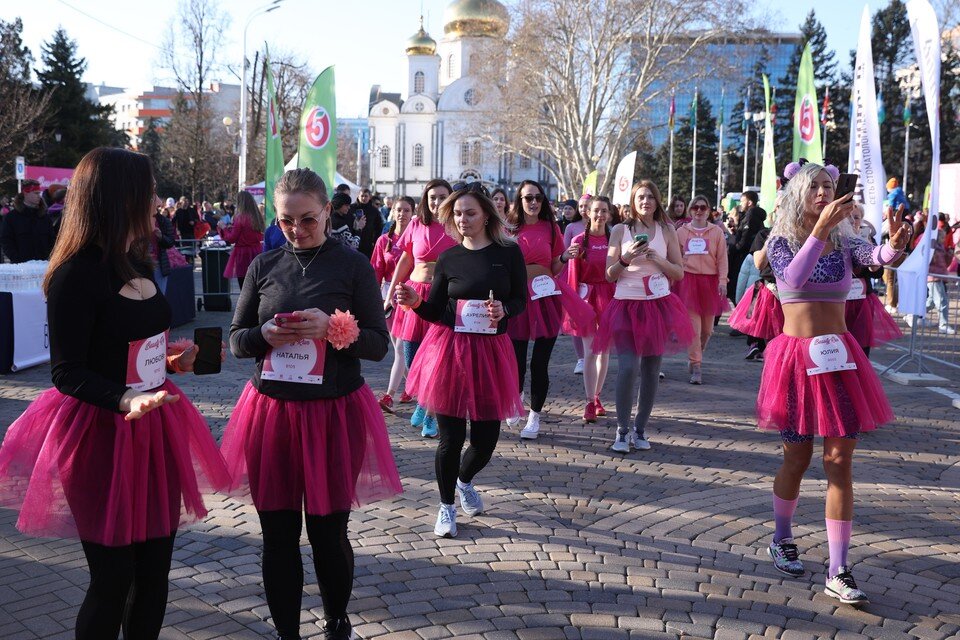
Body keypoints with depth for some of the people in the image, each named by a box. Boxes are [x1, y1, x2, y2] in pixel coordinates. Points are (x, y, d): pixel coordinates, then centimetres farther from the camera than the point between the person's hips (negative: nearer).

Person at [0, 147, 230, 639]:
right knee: (114, 577, 3)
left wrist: (168, 360, 7)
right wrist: (126, 400, -31)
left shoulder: (135, 263, 9)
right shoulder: (76, 275, -16)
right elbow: (67, 372, -18)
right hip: (101, 432, -8)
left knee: (154, 567, 12)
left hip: (152, 424, 8)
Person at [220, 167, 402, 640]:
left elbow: (378, 344, -4)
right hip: (271, 410, 3)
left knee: (329, 531, 8)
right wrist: (265, 336, -13)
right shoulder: (264, 266, 6)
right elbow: (236, 339, 9)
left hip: (334, 413, -2)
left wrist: (332, 328, -21)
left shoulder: (353, 265, -3)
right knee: (277, 533, 9)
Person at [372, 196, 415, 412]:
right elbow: (376, 272, 7)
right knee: (399, 347, 12)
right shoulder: (384, 240, 7)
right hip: (389, 295, 4)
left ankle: (389, 395, -9)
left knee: (402, 347, -8)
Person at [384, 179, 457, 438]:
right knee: (411, 360, 5)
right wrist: (391, 294, 12)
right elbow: (405, 261, 13)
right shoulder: (416, 225, 5)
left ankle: (431, 415, 18)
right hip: (415, 293, 3)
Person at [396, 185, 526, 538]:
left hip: (490, 351, 0)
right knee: (451, 435, 2)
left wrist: (503, 310, -17)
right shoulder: (448, 258, 2)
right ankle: (447, 506, 23)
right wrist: (416, 302, -17)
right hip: (450, 348, 0)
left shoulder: (509, 253, 0)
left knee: (486, 436, 5)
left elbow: (521, 300, 4)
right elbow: (435, 312, 4)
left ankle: (464, 481, 40)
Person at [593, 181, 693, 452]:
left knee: (651, 371, 5)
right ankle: (622, 430, 0)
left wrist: (658, 260, -10)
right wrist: (626, 259, -16)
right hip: (626, 304, -2)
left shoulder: (667, 231, 7)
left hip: (659, 304, 2)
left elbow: (679, 273, 7)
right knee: (628, 367, -13)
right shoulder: (620, 230, 3)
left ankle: (640, 429, 18)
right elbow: (609, 275, 2)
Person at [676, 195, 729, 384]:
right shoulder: (681, 232, 8)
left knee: (707, 327, 7)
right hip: (688, 281, -1)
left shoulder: (716, 232, 6)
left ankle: (695, 357, 30)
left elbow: (722, 258, 3)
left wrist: (722, 281, -7)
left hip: (710, 281, 1)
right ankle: (696, 367, -6)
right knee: (693, 325, -9)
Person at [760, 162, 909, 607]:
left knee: (840, 461, -1)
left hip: (839, 356, 2)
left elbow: (876, 257, -18)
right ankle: (781, 540, 33)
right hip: (797, 357, -2)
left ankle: (838, 572, 3)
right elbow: (794, 276, -25)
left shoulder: (845, 242, 4)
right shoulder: (781, 242, -3)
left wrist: (895, 244, -39)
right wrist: (820, 228, -33)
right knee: (798, 458, 9)